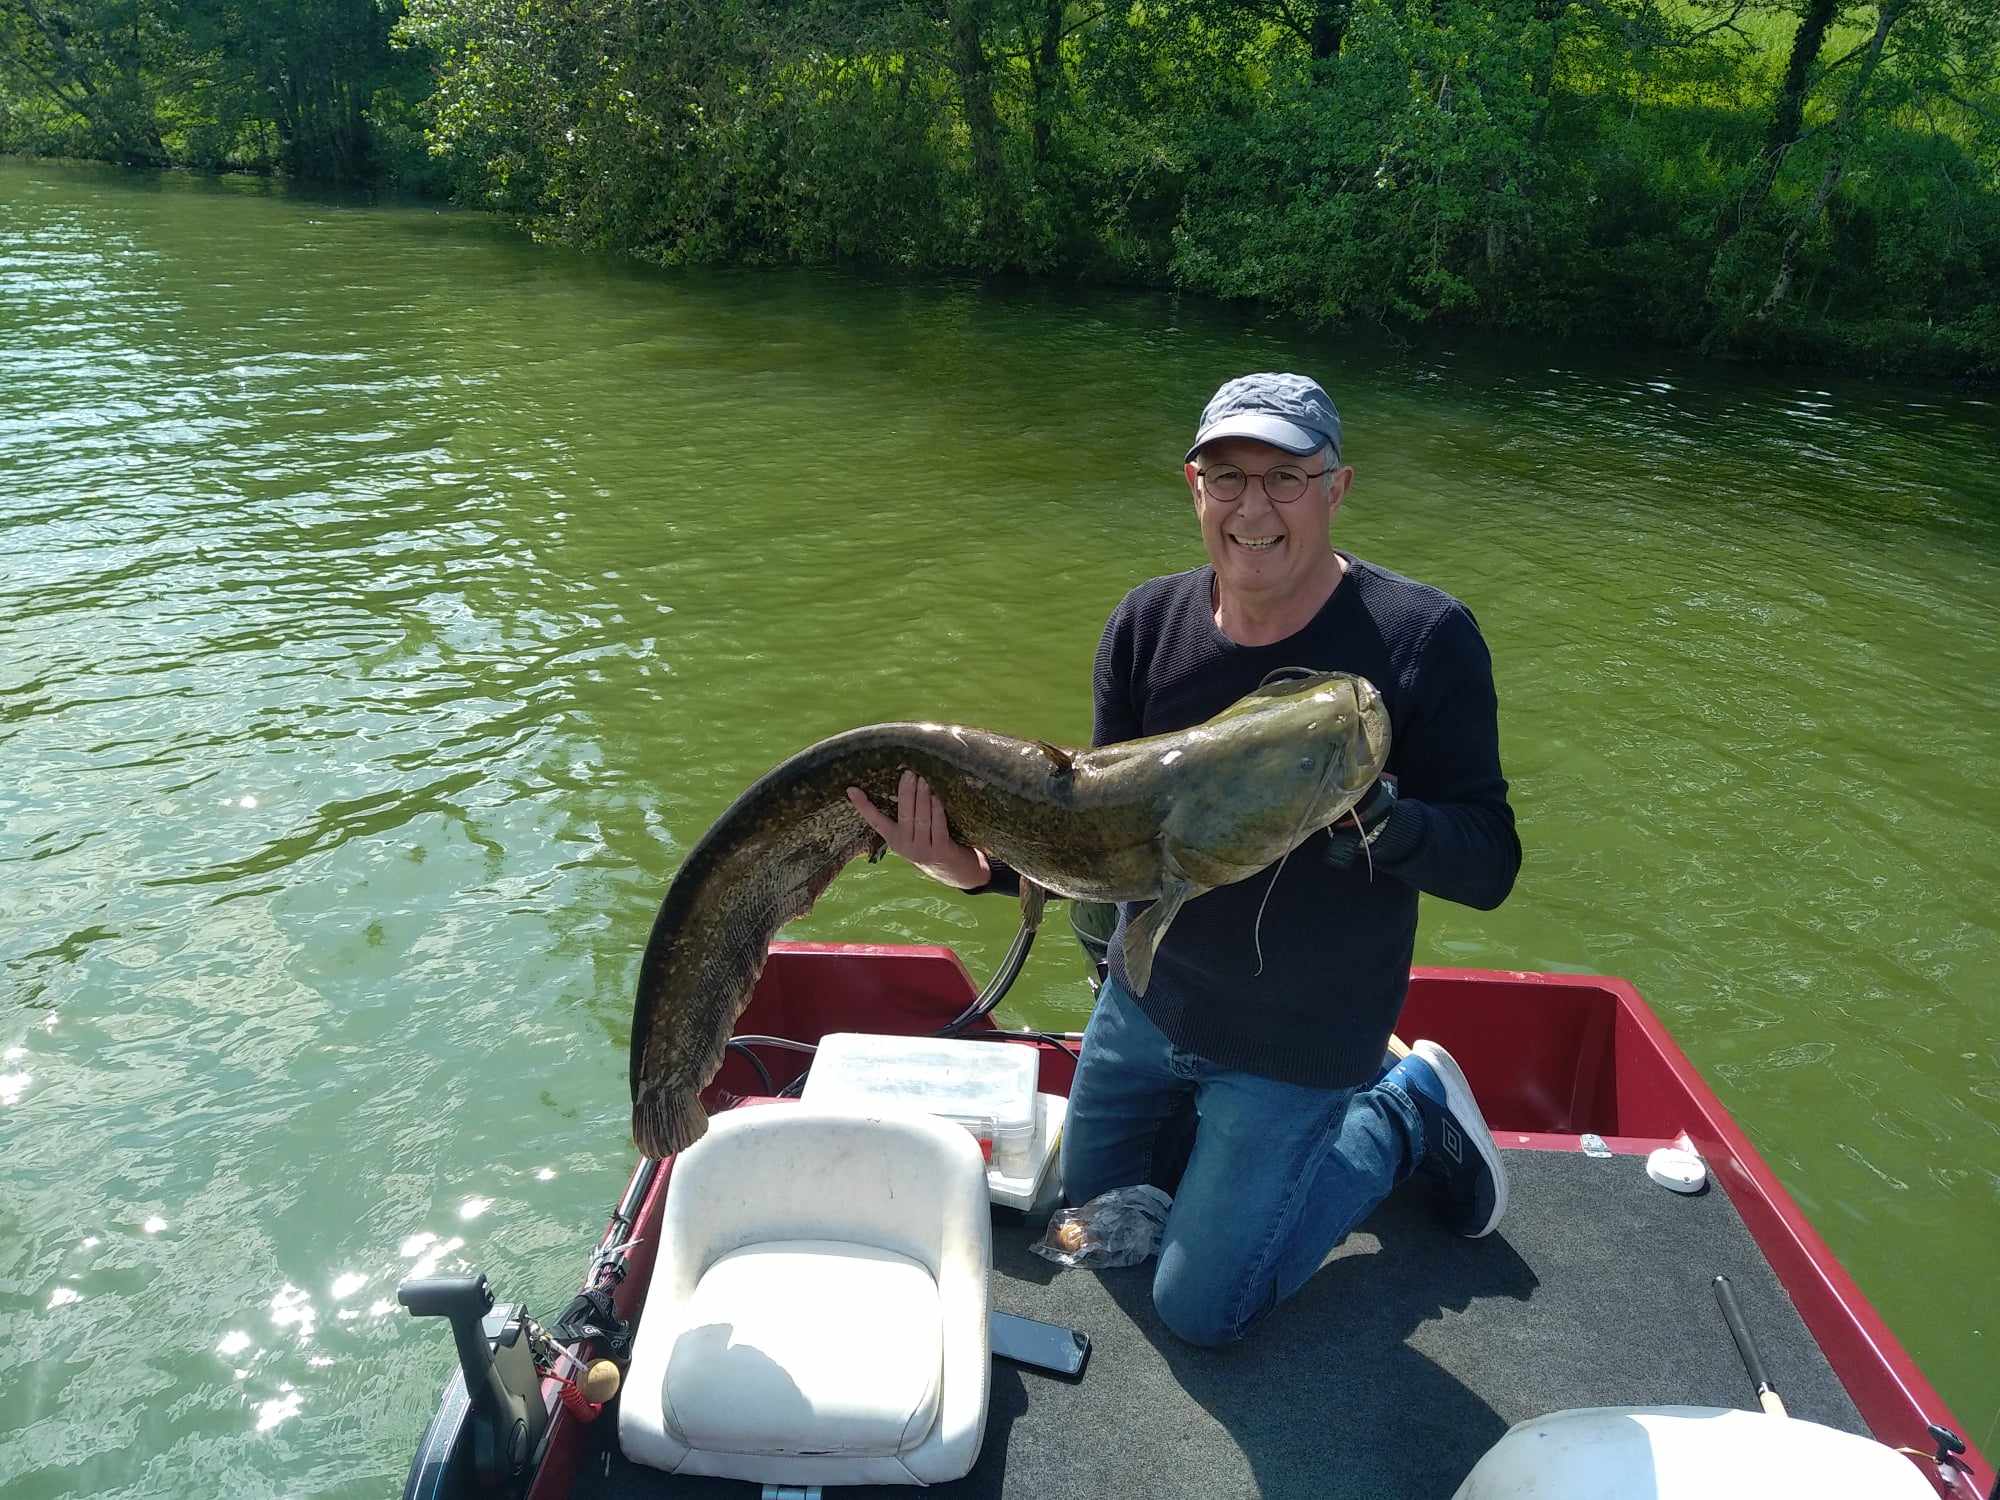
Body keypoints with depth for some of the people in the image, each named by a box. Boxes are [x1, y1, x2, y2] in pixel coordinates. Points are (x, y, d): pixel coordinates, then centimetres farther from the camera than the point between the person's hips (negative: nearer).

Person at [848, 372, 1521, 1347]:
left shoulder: (1423, 637, -22)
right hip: (1146, 999, 6)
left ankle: (1407, 1117, 21)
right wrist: (980, 864, -25)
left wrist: (1364, 811, -40)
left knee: (1199, 1309, 5)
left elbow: (1489, 865, -21)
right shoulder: (1148, 624, -10)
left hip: (1298, 1039, -5)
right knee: (1087, 1217, 25)